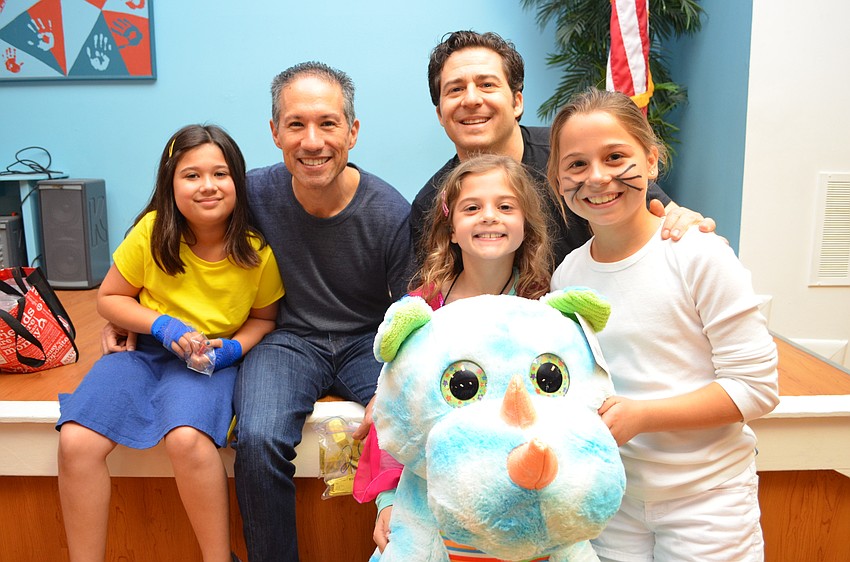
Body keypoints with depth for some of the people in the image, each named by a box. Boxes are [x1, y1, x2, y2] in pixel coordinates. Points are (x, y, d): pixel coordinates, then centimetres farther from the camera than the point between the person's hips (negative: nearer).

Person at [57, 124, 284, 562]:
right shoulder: (151, 232, -11)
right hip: (143, 349, 2)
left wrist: (234, 347, -14)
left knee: (187, 439, -32)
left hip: (211, 359, -2)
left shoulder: (257, 253, -11)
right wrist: (162, 325, -15)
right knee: (76, 442, -19)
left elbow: (264, 317, 6)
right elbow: (108, 298, 2)